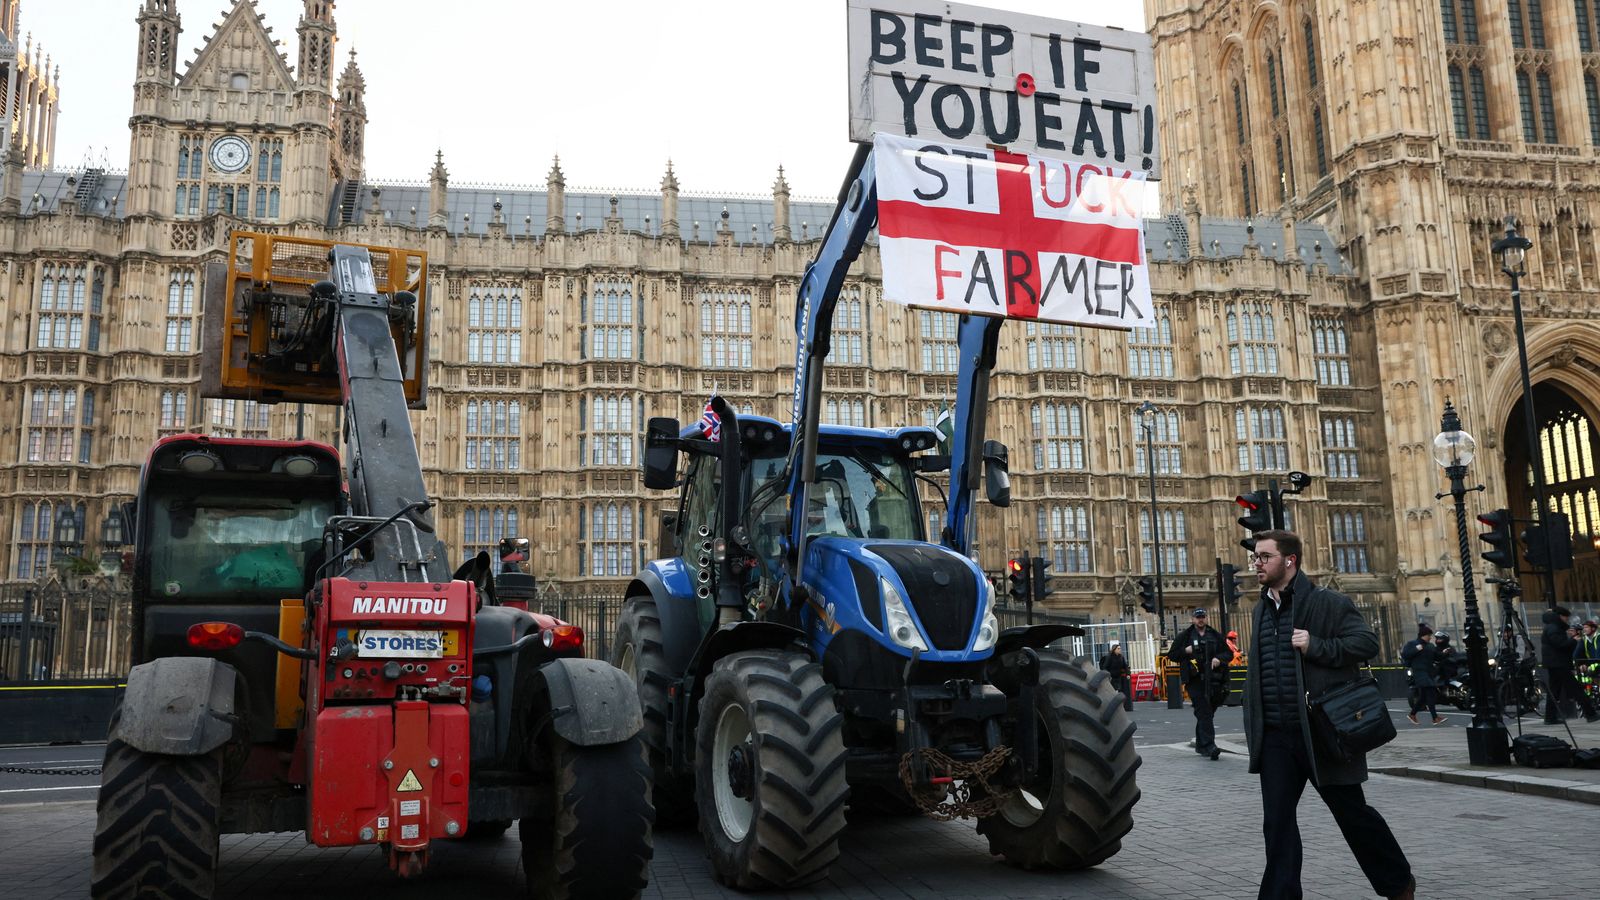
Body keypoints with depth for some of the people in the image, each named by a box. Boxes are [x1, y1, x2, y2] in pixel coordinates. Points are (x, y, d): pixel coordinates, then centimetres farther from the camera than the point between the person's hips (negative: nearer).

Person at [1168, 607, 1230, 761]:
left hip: (1213, 680, 4)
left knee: (1207, 713, 9)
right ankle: (1209, 746, -23)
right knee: (1204, 712, -15)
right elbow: (1171, 655, 9)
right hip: (1195, 680, -4)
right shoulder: (1185, 636, 7)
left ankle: (1200, 745, 23)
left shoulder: (1215, 636, 14)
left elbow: (1229, 654, 18)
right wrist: (1185, 651, -9)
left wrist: (1219, 659, -3)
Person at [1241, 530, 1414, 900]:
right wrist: (1254, 726, 15)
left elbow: (1367, 642, -12)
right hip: (1275, 736, 5)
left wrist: (1316, 646, -21)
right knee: (1277, 821, 3)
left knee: (1352, 811, 11)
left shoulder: (1328, 603, -6)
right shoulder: (1262, 608, 13)